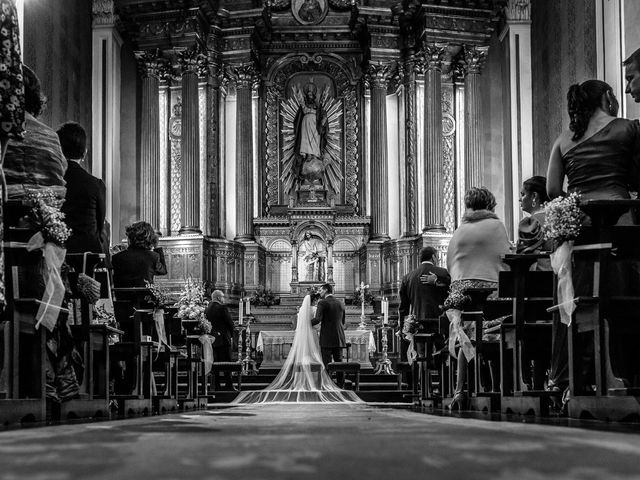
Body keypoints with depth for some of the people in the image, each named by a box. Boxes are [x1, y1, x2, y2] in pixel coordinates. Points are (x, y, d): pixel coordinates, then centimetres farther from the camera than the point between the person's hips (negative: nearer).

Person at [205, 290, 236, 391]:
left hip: (212, 339, 6)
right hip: (223, 339, -6)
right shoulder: (222, 308, -12)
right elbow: (230, 323, -10)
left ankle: (216, 386, 9)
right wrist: (231, 336, 2)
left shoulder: (207, 309, 7)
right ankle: (229, 385, -2)